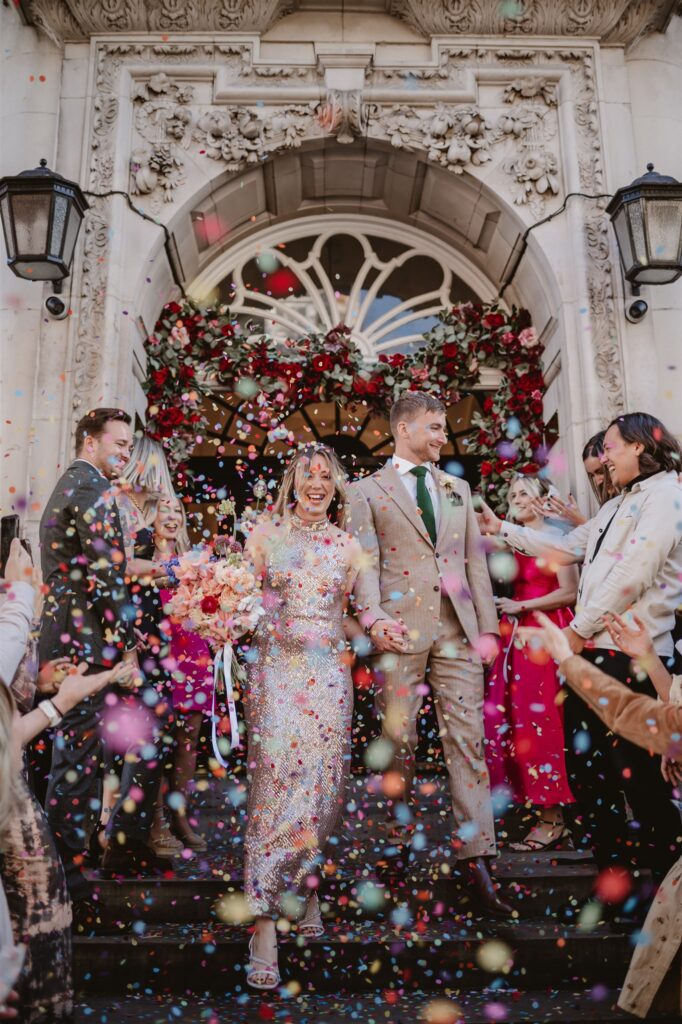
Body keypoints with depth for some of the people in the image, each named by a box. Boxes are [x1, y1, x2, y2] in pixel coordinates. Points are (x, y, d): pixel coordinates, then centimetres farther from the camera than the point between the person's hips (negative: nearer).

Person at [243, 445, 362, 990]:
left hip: (328, 674, 3)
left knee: (322, 782, 3)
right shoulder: (265, 533, 6)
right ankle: (264, 921, -3)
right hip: (276, 670, -2)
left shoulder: (347, 546, 12)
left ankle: (305, 883, 26)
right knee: (275, 784, -9)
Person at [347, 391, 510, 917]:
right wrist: (373, 618, -20)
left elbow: (475, 560, 15)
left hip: (457, 628, 3)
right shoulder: (366, 491, 7)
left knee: (468, 740, -1)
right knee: (399, 741, 5)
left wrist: (488, 625, 7)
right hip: (401, 630, -3)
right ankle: (397, 841, 23)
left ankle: (475, 859, 3)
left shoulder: (457, 488, 20)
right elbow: (366, 562, -4)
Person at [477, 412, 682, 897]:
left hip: (629, 649, -9)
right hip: (594, 646, 9)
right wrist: (503, 529, 25)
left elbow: (637, 570, -17)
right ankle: (614, 847, 27)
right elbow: (566, 547, 27)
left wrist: (580, 627, -13)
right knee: (584, 752, 13)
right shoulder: (617, 506, 22)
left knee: (634, 762, -3)